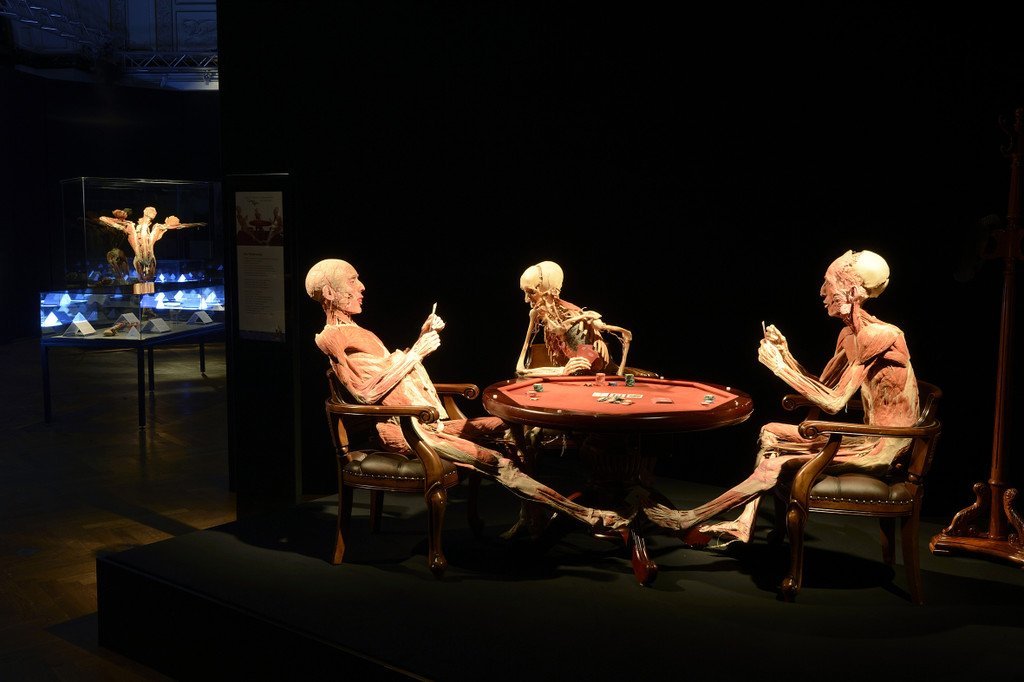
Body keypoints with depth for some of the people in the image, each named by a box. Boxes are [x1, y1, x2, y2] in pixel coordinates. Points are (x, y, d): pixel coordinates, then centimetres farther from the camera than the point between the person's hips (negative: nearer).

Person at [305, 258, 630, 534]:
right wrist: (416, 353, -13)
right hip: (402, 431, -10)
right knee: (496, 461, -21)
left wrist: (423, 337, 9)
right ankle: (584, 514, -22)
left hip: (423, 422, 10)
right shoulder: (334, 337, -7)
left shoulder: (354, 333, 21)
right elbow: (367, 391, -19)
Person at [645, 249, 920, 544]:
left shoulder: (875, 335, -20)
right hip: (868, 435, 9)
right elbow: (821, 386, 12)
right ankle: (744, 525, -1)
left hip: (879, 447, -9)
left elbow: (833, 402, -23)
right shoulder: (849, 334, 10)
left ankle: (694, 518, -7)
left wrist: (780, 367, -18)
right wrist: (784, 353, 0)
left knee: (776, 462, -15)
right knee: (769, 432, 3)